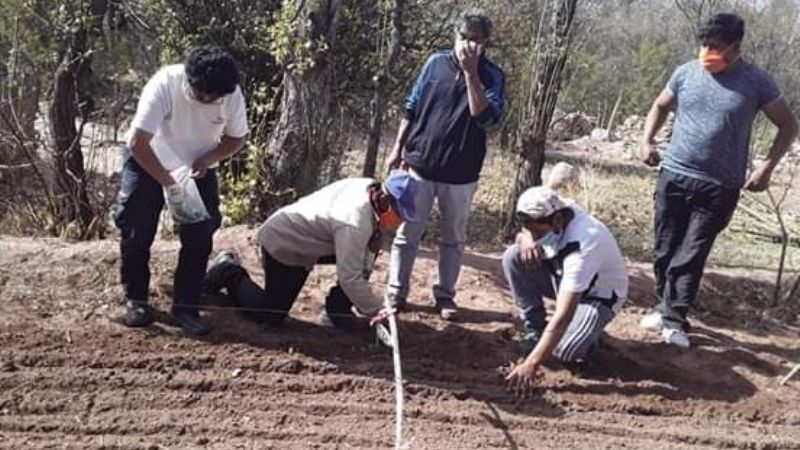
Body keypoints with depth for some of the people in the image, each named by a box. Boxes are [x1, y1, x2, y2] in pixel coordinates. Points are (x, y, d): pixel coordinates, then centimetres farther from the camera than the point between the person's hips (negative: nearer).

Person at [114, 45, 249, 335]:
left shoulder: (232, 95, -24)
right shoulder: (164, 85, -34)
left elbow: (237, 138, -7)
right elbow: (138, 142, -32)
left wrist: (207, 159, -24)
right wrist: (168, 183, -33)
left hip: (197, 167, 3)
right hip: (147, 161, -2)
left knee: (200, 235, -6)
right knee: (137, 231, -4)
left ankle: (185, 306, 4)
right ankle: (136, 300, 14)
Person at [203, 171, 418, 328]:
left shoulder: (370, 187, -10)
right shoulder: (356, 222, -36)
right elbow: (350, 279, -35)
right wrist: (380, 309, -25)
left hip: (303, 235, 9)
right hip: (283, 244, -9)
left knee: (368, 251, 1)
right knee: (270, 315, -2)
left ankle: (338, 309, 8)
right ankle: (230, 273, 18)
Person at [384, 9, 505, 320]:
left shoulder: (491, 76, -4)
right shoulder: (436, 63, 2)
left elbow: (486, 117, -20)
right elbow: (412, 109, 7)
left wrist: (471, 73, -21)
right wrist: (398, 149, 5)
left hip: (461, 173, -1)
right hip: (420, 165, 1)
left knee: (454, 237, 10)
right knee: (407, 233, 5)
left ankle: (445, 295, 23)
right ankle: (396, 294, 14)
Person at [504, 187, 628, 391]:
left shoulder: (583, 245, -40)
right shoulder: (549, 217, -20)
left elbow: (563, 316, -42)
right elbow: (524, 234, 3)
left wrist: (531, 363, -45)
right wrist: (526, 240, -25)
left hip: (598, 295, -7)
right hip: (565, 276, 7)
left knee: (566, 350, -31)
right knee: (513, 257, -16)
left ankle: (589, 327, 5)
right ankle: (536, 329, -4)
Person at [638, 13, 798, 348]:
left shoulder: (756, 82, -6)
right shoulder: (685, 73, 1)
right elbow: (660, 106, 18)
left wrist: (767, 166, -9)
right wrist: (647, 140, 1)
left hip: (719, 187, -3)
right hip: (674, 177, 3)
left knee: (691, 257, -3)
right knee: (666, 250, 10)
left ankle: (674, 320, 3)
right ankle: (663, 307, 27)